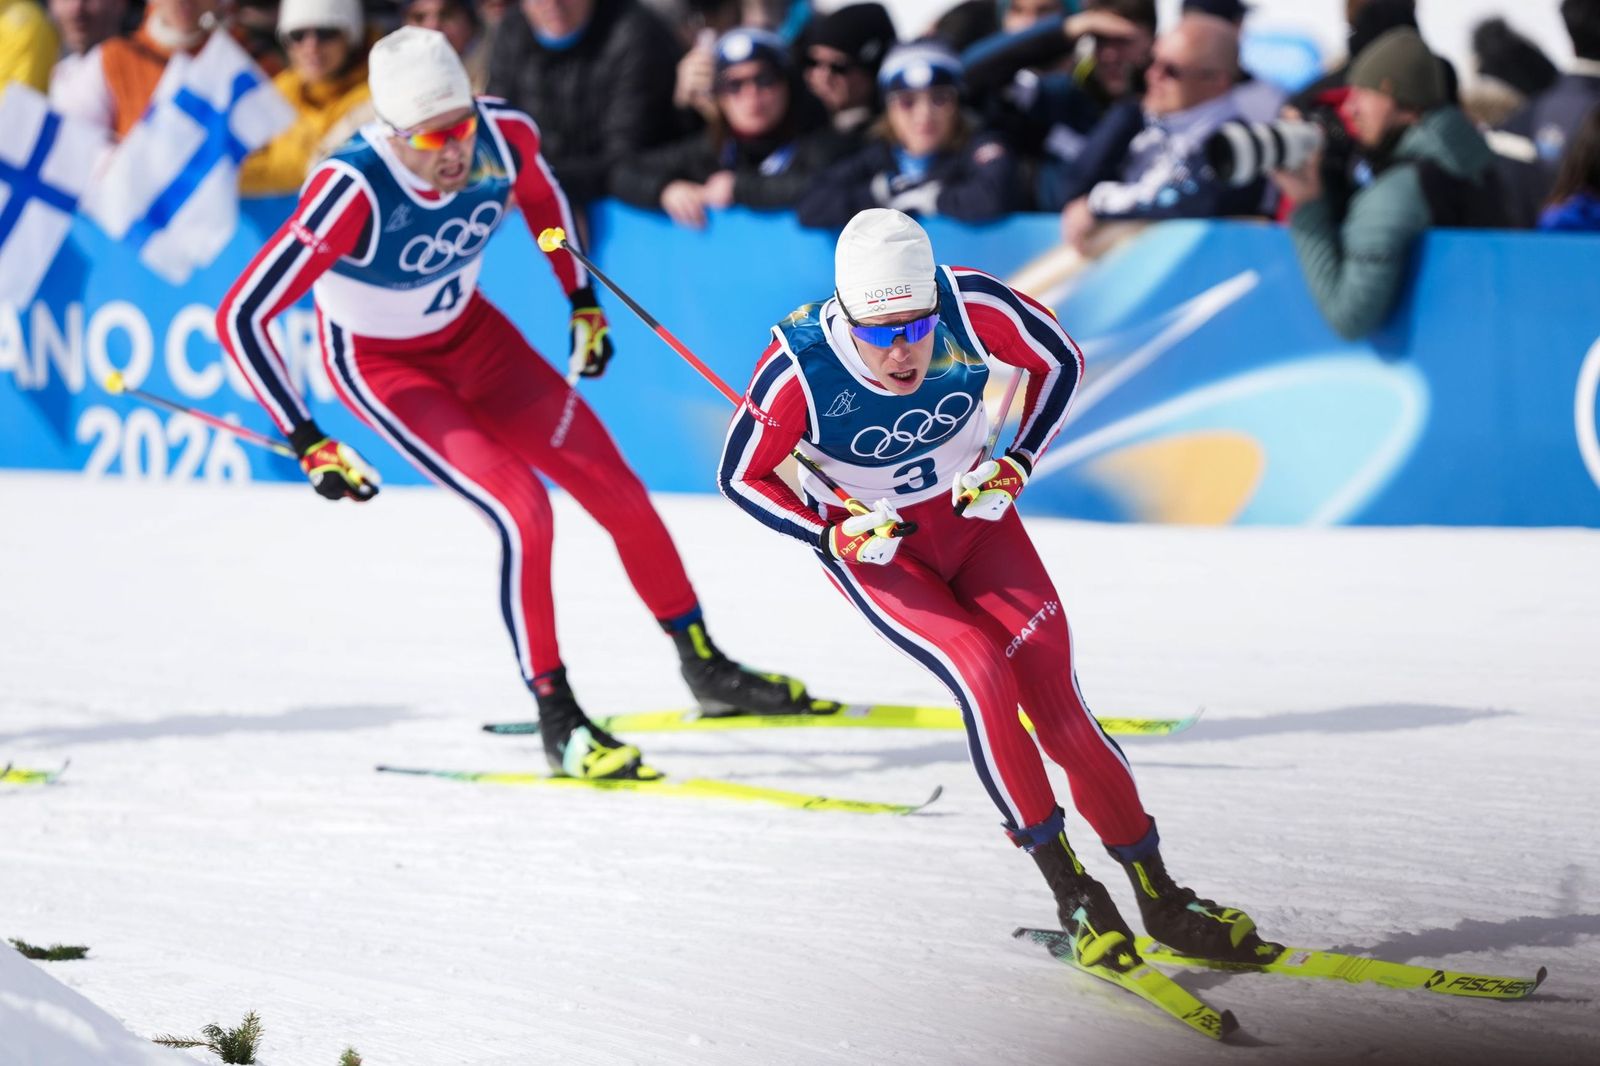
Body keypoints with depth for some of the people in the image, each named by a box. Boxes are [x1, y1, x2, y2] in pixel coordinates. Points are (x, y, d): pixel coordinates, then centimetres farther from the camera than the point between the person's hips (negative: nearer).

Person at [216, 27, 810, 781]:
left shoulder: (505, 138, -23)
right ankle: (558, 722, -7)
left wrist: (583, 302, 8)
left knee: (616, 491, 5)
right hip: (377, 362, -5)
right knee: (522, 509, -22)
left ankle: (705, 668, 26)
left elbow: (540, 195, 5)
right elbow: (241, 318, -34)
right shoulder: (353, 192, -37)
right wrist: (309, 445, -33)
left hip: (468, 331, 5)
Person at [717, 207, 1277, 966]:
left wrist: (1015, 466, -11)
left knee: (1054, 698, -11)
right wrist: (833, 535, -22)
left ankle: (1161, 900, 0)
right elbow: (740, 477, -11)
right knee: (984, 675, -25)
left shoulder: (973, 307, -22)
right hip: (874, 546, -2)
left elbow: (1060, 363, -2)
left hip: (973, 514, 2)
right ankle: (1071, 895, -13)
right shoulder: (800, 368, -27)